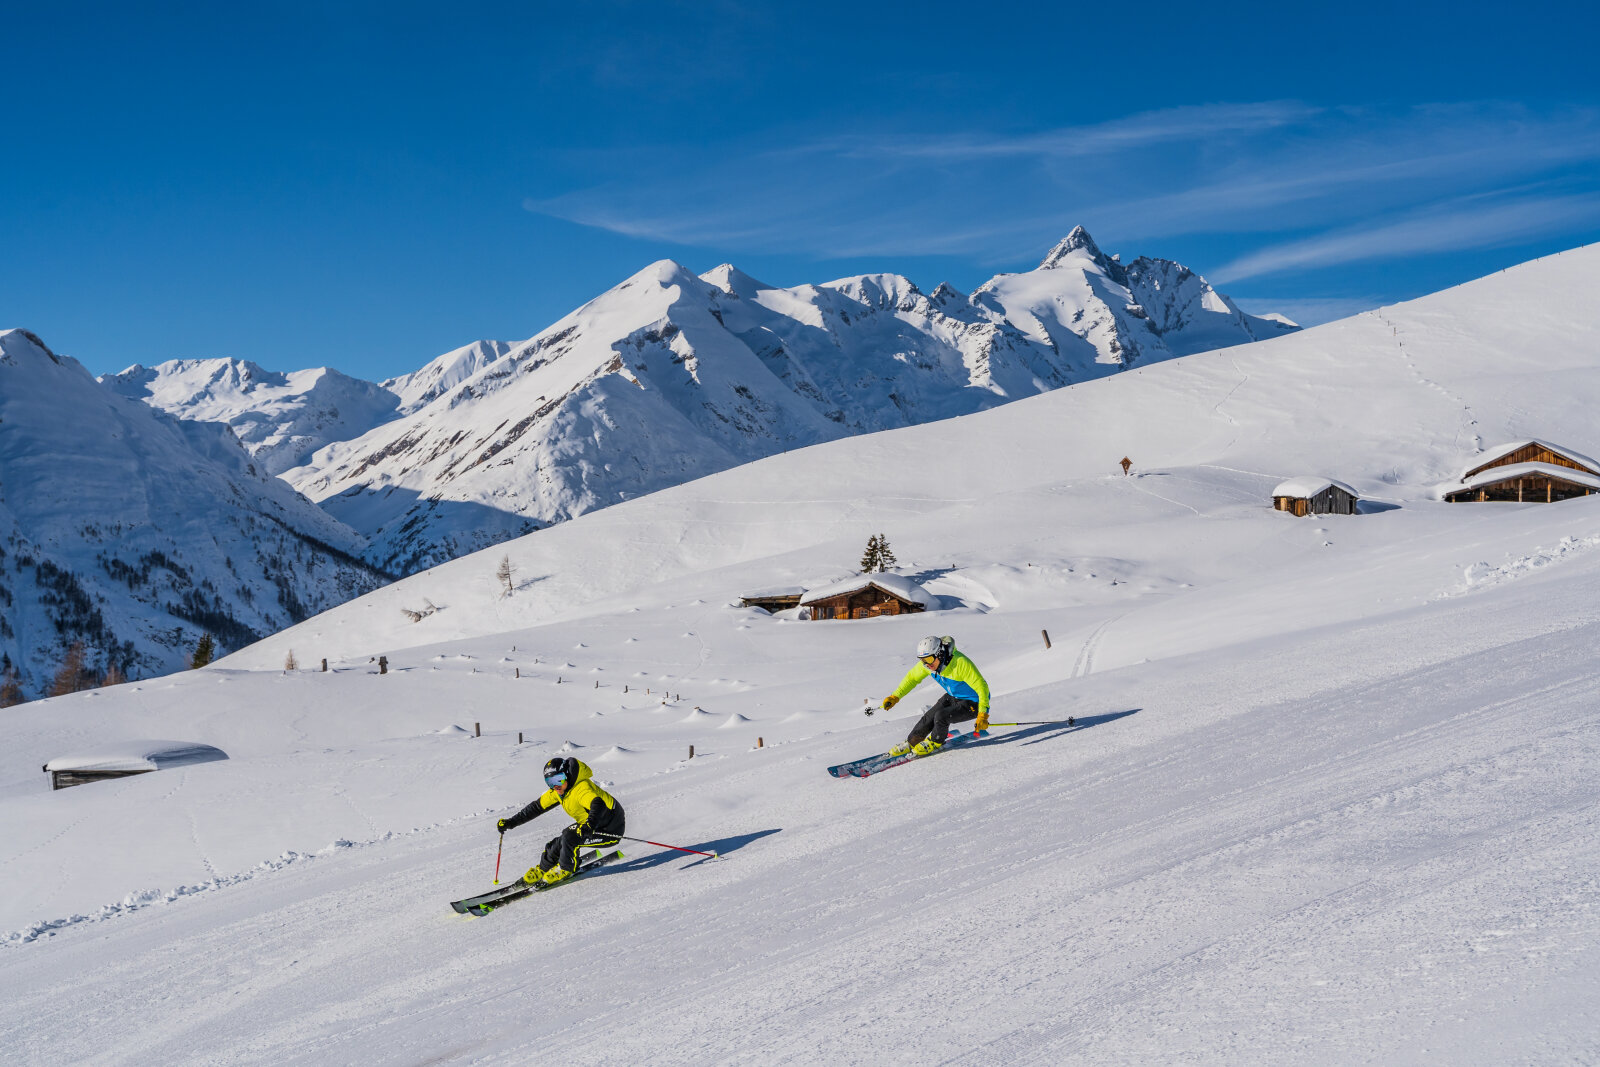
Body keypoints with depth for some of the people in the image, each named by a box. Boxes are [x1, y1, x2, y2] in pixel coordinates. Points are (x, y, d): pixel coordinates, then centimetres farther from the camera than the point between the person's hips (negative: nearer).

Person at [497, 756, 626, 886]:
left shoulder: (582, 789, -30)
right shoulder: (558, 791, -1)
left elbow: (598, 806, -47)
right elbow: (536, 807, 7)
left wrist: (589, 824, -66)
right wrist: (511, 822, 3)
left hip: (610, 831, -9)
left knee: (570, 837, -24)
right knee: (558, 844, 2)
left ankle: (566, 870, 1)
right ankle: (542, 870, 28)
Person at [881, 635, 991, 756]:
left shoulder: (960, 663, -35)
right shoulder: (928, 662, -14)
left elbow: (982, 687, -31)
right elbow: (912, 677, 5)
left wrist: (983, 715, -38)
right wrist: (895, 696, -1)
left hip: (972, 703, -7)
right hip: (953, 697, 7)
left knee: (941, 716, -23)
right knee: (928, 718, -3)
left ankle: (935, 743, 5)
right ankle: (910, 744, 20)